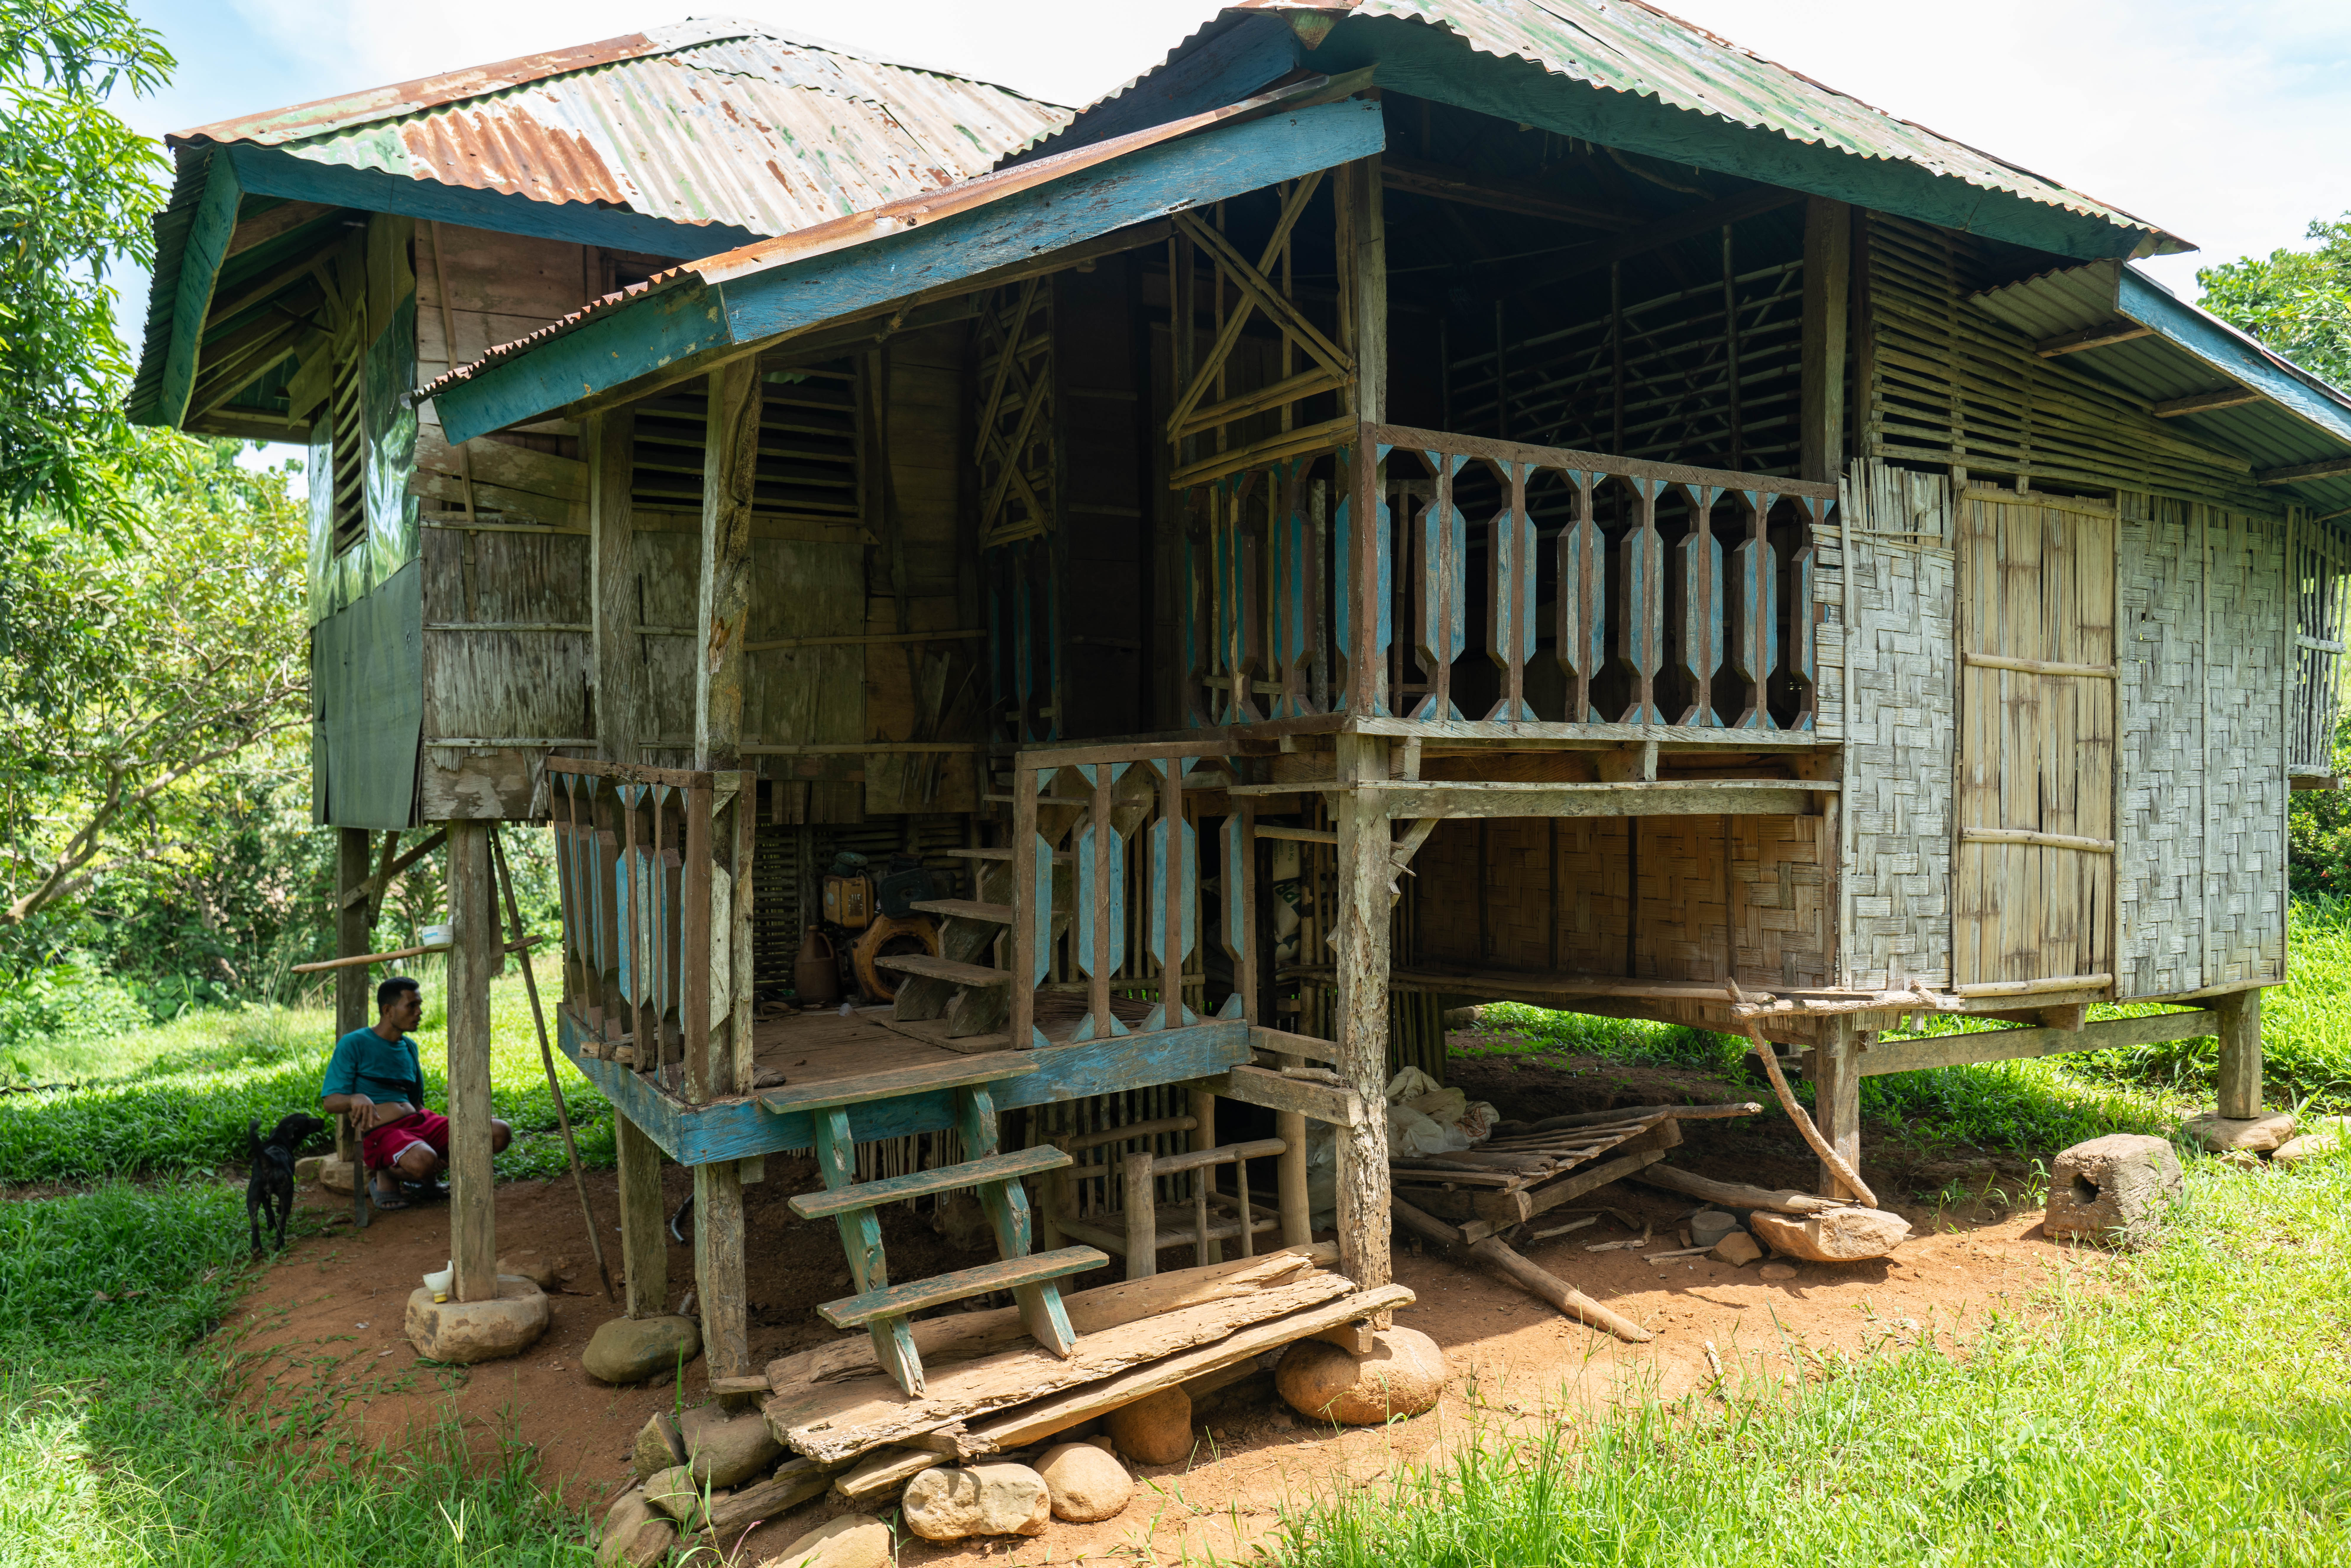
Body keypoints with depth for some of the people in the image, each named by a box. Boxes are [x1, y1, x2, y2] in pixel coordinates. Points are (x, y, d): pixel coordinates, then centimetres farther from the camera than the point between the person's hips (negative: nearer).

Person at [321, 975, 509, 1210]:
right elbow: (331, 1102, -6)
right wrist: (356, 1098, -29)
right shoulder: (354, 1044, -1)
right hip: (382, 1132, -7)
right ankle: (387, 1174, -4)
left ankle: (430, 1174, 4)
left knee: (500, 1133, -13)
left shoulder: (409, 1047, 20)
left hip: (419, 1122, 7)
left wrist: (442, 1139, 14)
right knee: (422, 1161, -41)